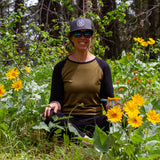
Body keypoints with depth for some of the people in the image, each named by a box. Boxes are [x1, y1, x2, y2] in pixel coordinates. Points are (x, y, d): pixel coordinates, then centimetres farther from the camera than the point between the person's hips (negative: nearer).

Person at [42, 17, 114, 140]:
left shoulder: (102, 66, 9)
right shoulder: (61, 67, 8)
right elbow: (57, 98, 5)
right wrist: (54, 105, -20)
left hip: (94, 121, 1)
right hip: (67, 120, 0)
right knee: (49, 116, -35)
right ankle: (88, 140, -35)